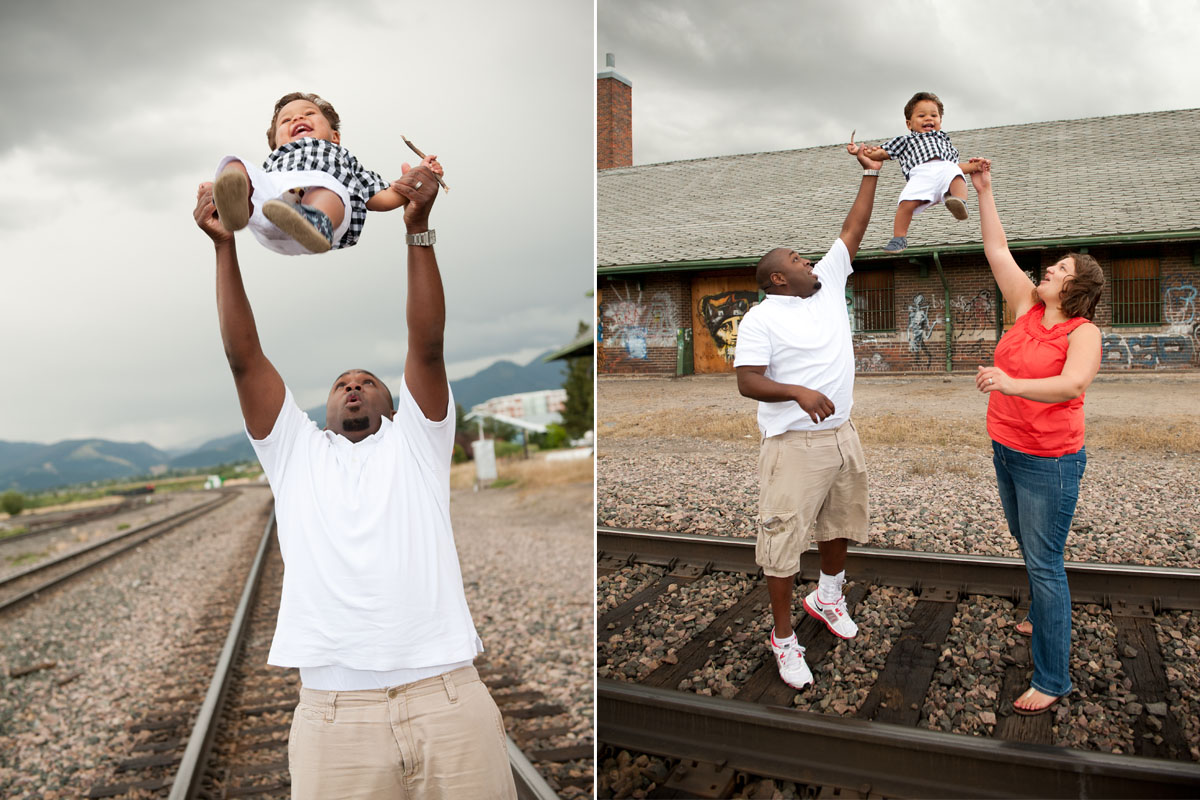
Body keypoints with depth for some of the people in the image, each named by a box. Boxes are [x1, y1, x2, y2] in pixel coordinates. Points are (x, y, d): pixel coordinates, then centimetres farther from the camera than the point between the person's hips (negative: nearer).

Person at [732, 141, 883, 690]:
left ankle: (827, 596, 47)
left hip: (843, 437, 7)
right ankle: (783, 638, 13)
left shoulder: (829, 285, 10)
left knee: (839, 523, 22)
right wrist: (798, 392, -31)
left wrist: (871, 175, 9)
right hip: (794, 446, -7)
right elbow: (747, 382, -17)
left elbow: (853, 232, 12)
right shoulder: (761, 318, -10)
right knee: (783, 542, -2)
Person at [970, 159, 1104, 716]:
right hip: (1006, 450, 8)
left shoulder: (1083, 333, -15)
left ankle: (1052, 679, 3)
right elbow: (997, 250, 6)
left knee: (1044, 562, -5)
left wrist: (1013, 384, -49)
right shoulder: (1027, 308, 4)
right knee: (1026, 545, 24)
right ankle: (1043, 616, 47)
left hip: (1049, 461, -8)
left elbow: (1073, 384, -34)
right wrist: (983, 191, 3)